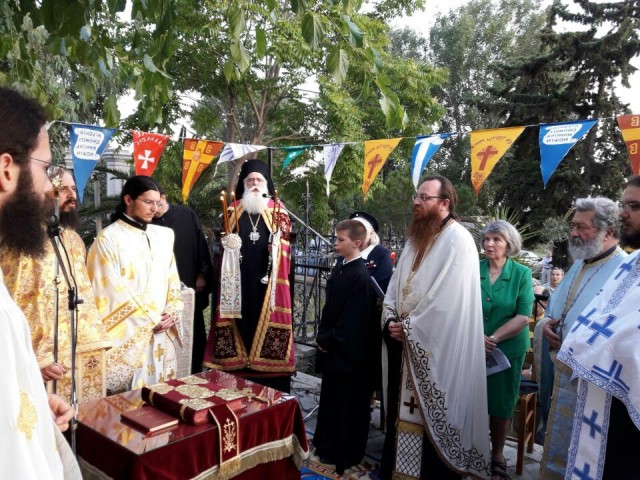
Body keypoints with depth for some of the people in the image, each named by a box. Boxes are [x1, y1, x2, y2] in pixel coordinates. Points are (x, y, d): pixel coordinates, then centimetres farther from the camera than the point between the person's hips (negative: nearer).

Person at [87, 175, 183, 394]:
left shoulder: (163, 236, 8)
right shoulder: (108, 239, -9)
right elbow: (113, 290, -12)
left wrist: (171, 312, -3)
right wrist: (151, 319, -10)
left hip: (160, 333, 5)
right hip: (127, 335, -5)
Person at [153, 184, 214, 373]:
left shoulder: (187, 215, -1)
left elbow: (201, 244, 2)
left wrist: (202, 274, 0)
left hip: (189, 285, 0)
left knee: (194, 331, 9)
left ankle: (195, 371, 24)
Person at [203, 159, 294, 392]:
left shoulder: (277, 210, 7)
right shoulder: (233, 210, 10)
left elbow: (285, 245, 6)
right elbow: (223, 244, 15)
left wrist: (278, 241, -13)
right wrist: (227, 243, -5)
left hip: (267, 281, -1)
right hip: (239, 281, 1)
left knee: (267, 325, -2)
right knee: (241, 324, 0)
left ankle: (270, 388, 10)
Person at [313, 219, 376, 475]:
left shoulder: (360, 275, -21)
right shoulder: (340, 268, 5)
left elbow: (355, 320, -21)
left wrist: (328, 340, -12)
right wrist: (323, 337, 2)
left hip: (350, 352, -8)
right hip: (333, 348, 8)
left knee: (349, 405, 8)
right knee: (330, 399, 20)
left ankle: (345, 458, 25)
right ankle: (328, 447, 39)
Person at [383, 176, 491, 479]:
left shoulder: (458, 240, -14)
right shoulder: (417, 238, 12)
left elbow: (446, 302, -20)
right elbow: (397, 286, 11)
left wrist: (409, 327, -14)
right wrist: (391, 320, -4)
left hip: (440, 348, -7)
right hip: (412, 344, 7)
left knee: (436, 418, 4)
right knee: (410, 412, 13)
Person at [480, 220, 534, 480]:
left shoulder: (522, 273, -7)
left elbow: (523, 316, -11)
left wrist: (493, 338, -19)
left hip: (508, 349, -1)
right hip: (474, 348, 1)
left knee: (501, 402, 11)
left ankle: (498, 456, 31)